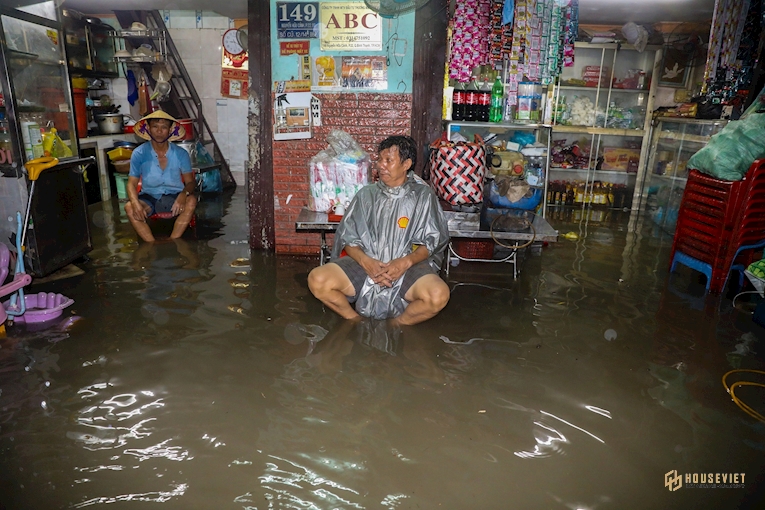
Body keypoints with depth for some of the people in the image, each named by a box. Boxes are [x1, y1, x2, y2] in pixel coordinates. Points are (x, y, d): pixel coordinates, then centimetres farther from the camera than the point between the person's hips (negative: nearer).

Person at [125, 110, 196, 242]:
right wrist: (136, 203, -27)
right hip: (149, 198, 1)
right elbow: (132, 183, -5)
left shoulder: (181, 154, -4)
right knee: (129, 207, -30)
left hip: (174, 197, 0)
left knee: (191, 201, -32)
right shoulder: (139, 154, -5)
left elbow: (190, 182, -4)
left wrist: (183, 194, -29)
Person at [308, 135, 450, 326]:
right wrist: (365, 261, -15)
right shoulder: (366, 194, 10)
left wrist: (406, 261, -17)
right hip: (365, 263, 2)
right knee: (317, 280, -23)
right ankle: (357, 322, 3)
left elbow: (432, 241, 2)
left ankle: (395, 326, -2)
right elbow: (348, 238, 6)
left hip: (407, 267, -1)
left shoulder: (423, 195, 4)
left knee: (439, 295, -32)